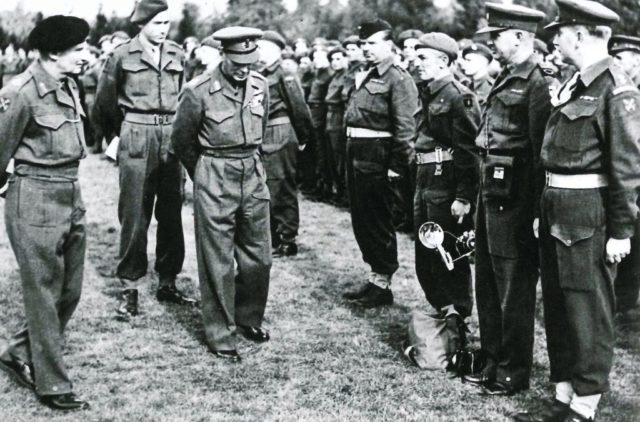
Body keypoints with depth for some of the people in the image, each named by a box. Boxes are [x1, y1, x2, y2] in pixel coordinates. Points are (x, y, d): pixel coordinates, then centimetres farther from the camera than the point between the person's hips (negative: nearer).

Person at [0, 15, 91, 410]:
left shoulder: (69, 87, 7)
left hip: (73, 195, 8)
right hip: (36, 200, -8)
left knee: (70, 290, 14)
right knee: (44, 294, 3)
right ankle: (53, 384, 16)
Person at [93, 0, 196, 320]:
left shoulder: (176, 55, 8)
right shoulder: (122, 56, -2)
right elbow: (105, 103, 7)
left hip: (172, 137, 4)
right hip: (137, 140, -4)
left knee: (171, 213, 7)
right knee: (134, 215, -2)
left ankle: (167, 282, 18)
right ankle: (130, 288, 5)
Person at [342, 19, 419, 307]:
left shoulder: (398, 80, -12)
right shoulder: (364, 78, 15)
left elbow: (405, 128, -18)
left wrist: (397, 166, -21)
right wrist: (349, 155, 17)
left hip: (377, 160, -9)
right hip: (356, 157, 9)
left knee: (378, 222, 0)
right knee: (361, 220, 15)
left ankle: (383, 285, 11)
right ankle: (375, 276, 27)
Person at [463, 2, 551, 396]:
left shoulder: (536, 83, -15)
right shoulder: (506, 80, 13)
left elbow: (541, 152, -19)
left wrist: (536, 211, -20)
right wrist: (482, 193, 15)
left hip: (514, 198, -9)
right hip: (491, 191, 9)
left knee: (514, 288, 3)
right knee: (488, 284, 17)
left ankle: (514, 372, 16)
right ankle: (494, 361, 30)